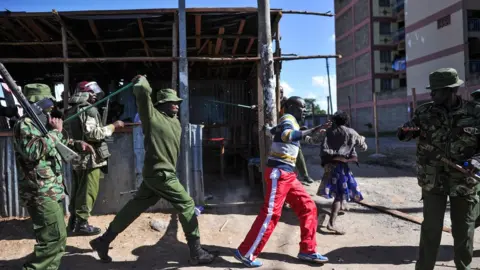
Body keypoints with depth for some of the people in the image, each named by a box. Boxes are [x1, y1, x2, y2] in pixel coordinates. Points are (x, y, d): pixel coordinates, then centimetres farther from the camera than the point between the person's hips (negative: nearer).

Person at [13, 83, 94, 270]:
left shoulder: (42, 122, 15)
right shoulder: (24, 125, -14)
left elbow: (58, 144, 30)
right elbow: (33, 151, -31)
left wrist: (77, 144, 13)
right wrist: (55, 131, -22)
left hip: (52, 190, 10)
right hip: (39, 193, -10)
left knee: (55, 236, 20)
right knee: (55, 237, -13)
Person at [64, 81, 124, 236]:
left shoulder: (71, 111, 14)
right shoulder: (88, 110, -14)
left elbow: (68, 132, 18)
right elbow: (93, 134, -23)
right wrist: (113, 126, -16)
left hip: (76, 157, 9)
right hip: (89, 158, -9)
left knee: (77, 191, 16)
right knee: (87, 192, -1)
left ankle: (74, 221, 24)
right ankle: (81, 223, 5)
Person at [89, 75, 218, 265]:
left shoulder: (176, 123, 15)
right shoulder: (152, 115, -9)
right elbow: (143, 91, -18)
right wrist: (140, 81, 0)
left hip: (156, 173, 9)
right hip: (160, 174, -9)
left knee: (135, 207, 14)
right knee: (186, 204, -4)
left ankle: (103, 241, 25)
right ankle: (196, 252, 3)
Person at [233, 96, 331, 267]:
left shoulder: (287, 122, 18)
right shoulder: (288, 118, -9)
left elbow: (272, 131, 39)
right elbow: (286, 135, -33)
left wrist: (301, 136, 36)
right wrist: (310, 131, -38)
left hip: (288, 174, 10)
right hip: (278, 173, -10)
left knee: (308, 207, 8)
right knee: (271, 214, -8)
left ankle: (307, 250, 15)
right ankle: (245, 253, 1)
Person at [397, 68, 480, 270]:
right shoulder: (424, 112, -3)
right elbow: (403, 134, 1)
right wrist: (406, 132, -22)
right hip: (433, 181, 0)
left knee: (463, 230, 15)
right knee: (431, 228, 4)